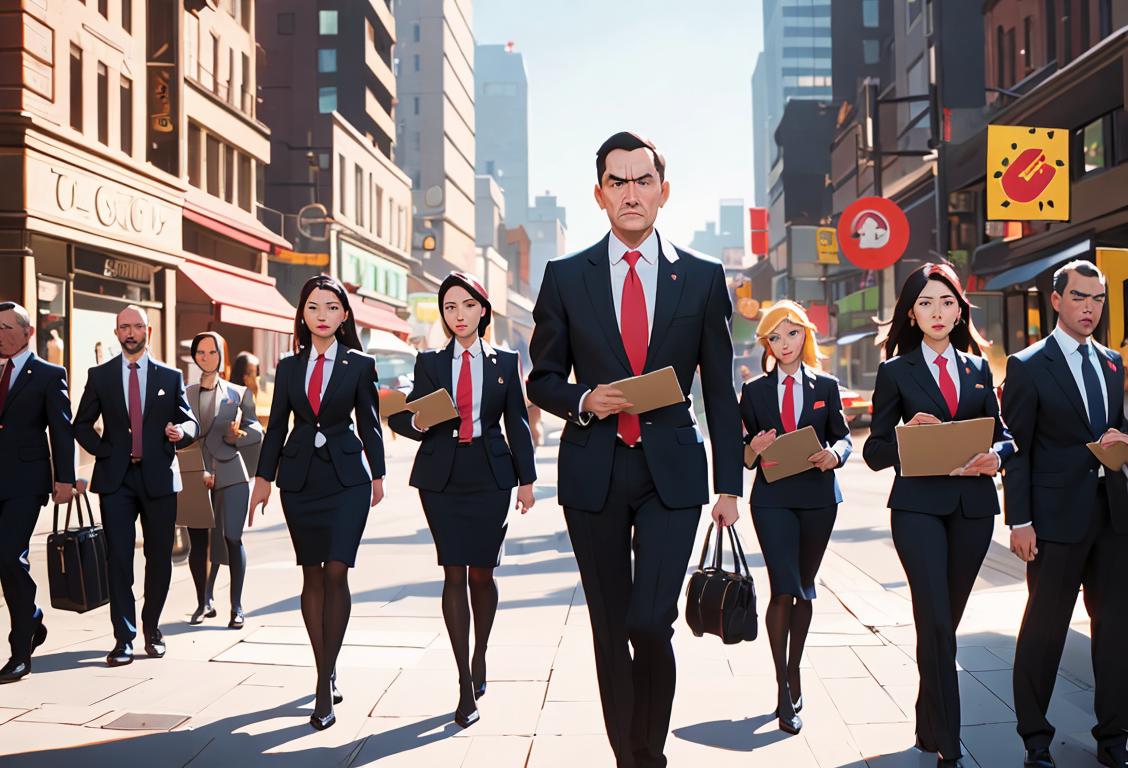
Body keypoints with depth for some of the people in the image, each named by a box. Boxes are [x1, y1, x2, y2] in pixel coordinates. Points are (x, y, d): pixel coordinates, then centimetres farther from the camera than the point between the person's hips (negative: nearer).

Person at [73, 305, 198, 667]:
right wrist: (104, 451, -2)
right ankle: (124, 638, -2)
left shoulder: (170, 376, 8)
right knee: (119, 559, -6)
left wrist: (181, 431, -14)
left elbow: (191, 422, 9)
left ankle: (152, 629, 23)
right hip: (116, 478, 0)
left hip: (159, 477, 1)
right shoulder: (100, 375, 8)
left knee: (159, 557, 6)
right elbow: (82, 425, 13)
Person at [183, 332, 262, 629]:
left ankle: (237, 607, 1)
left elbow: (257, 431, 7)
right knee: (199, 541, 2)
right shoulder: (185, 394, 11)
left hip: (230, 475, -1)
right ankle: (204, 603, 15)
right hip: (194, 477, 1)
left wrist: (235, 436, -13)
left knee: (232, 540, -5)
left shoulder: (238, 393, 9)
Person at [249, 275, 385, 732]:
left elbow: (369, 424, 6)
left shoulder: (360, 364, 1)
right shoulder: (289, 367, 8)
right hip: (300, 476, 3)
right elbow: (276, 425, 10)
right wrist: (264, 478, 6)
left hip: (346, 476, -3)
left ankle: (325, 686, -4)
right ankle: (328, 673, 18)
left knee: (336, 573, -9)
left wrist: (377, 475, 7)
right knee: (312, 575, 6)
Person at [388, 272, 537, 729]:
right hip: (442, 477, 0)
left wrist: (526, 479, 4)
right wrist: (417, 422, -17)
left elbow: (518, 424, 7)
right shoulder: (430, 363, 8)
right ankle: (466, 685, 0)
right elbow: (407, 416, 7)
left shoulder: (505, 362, 7)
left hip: (489, 476, 0)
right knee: (454, 574, -3)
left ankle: (479, 657, 30)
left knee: (482, 574, 4)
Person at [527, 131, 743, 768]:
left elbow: (720, 391, 7)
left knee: (651, 621, -13)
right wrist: (584, 400, -11)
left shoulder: (704, 278, 5)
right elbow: (543, 380, 10)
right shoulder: (566, 277, 5)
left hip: (672, 472, -1)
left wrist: (729, 484, 3)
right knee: (609, 626, 9)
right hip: (593, 471, 2)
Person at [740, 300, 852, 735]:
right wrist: (754, 448, -15)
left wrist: (834, 454, -13)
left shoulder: (826, 386, 9)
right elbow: (746, 446, 8)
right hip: (773, 498, -2)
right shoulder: (754, 390, 7)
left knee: (804, 588, 11)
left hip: (817, 496, 2)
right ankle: (784, 689, -5)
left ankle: (794, 671, 27)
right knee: (783, 590, -11)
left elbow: (843, 437, 8)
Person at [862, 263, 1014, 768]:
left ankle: (929, 726, 26)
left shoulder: (978, 368, 14)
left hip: (973, 505, 4)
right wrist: (907, 435, -17)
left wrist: (995, 457, -9)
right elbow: (875, 452, 2)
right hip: (919, 505, -4)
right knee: (936, 622, -12)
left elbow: (1002, 434, 13)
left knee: (947, 619, 11)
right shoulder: (896, 372, 3)